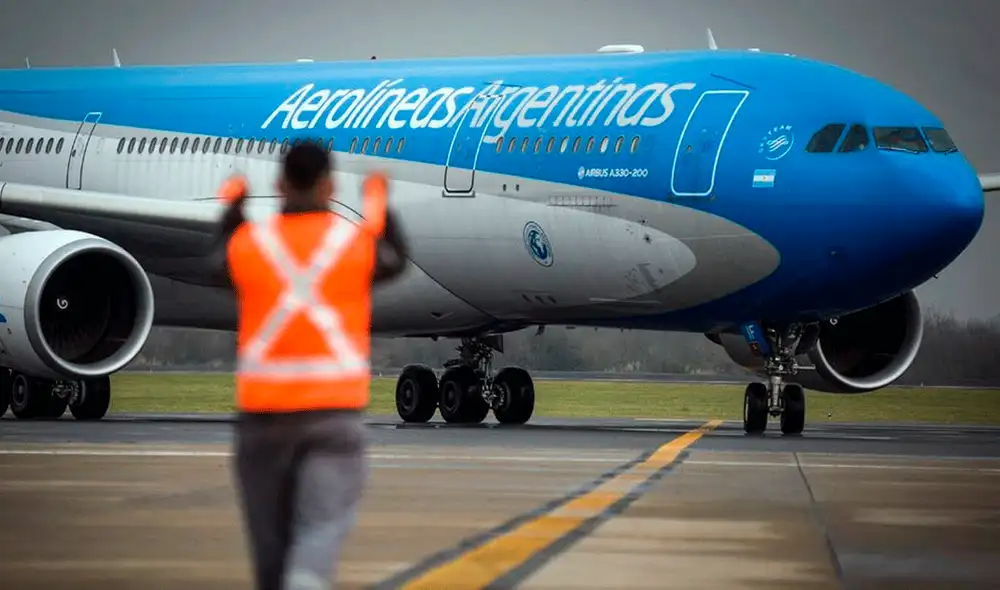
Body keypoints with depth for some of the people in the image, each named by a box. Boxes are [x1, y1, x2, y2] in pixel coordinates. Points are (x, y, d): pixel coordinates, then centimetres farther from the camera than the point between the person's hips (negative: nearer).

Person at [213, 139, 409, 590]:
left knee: (271, 534, 13)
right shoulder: (357, 241, 1)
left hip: (263, 406, 2)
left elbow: (221, 261, 25)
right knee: (321, 527, -10)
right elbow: (395, 261, 24)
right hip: (335, 406, -2)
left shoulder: (247, 242, 1)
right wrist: (380, 207, 40)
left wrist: (232, 207, 41)